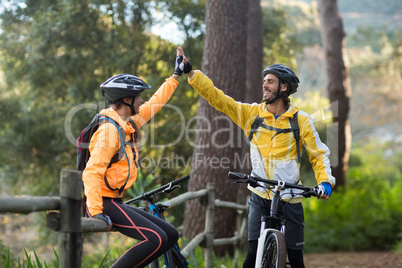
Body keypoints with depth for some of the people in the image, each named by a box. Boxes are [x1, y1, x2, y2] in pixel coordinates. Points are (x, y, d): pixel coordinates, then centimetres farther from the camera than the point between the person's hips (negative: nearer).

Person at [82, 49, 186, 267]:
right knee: (155, 239, -23)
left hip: (114, 202, 10)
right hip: (105, 202, -10)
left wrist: (176, 76, 38)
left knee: (171, 235, 7)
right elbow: (92, 172, -24)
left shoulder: (128, 124, 13)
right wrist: (96, 212, -33)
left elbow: (153, 105, 29)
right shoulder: (110, 129, -16)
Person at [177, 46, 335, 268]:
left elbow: (318, 154, 1)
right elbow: (217, 98, -2)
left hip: (289, 199, -1)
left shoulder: (301, 120, -4)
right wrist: (190, 72, -9)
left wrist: (325, 182, -16)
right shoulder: (251, 113, 1)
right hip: (260, 198, 1)